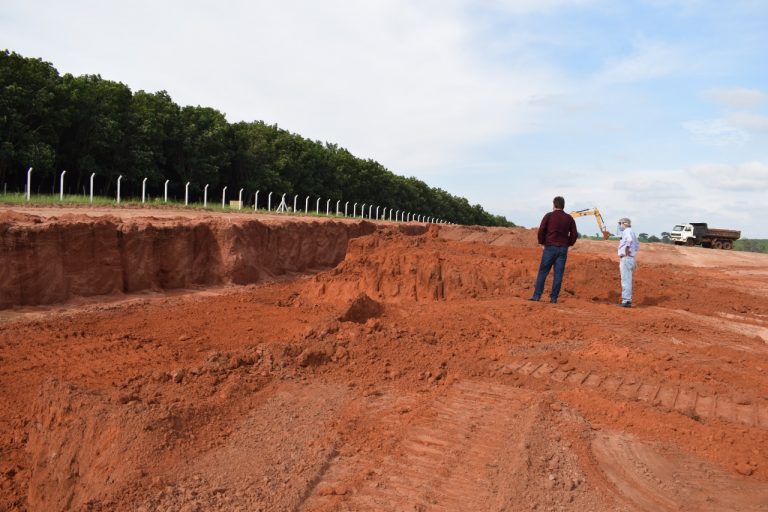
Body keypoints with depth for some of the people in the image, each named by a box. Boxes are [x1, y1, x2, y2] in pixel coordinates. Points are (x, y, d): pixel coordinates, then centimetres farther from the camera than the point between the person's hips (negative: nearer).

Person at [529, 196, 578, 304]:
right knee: (558, 274, 3)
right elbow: (574, 234, 5)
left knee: (543, 272, 1)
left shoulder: (549, 216, 0)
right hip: (563, 249, 2)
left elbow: (541, 231, -7)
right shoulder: (569, 218, 8)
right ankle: (554, 298, 1)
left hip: (550, 247, -2)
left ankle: (536, 295, -3)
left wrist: (542, 243, 7)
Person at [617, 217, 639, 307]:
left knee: (626, 280, -9)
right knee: (627, 280, 14)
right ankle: (627, 300, 18)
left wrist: (626, 252, -26)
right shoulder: (632, 232, 20)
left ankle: (626, 301, -10)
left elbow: (629, 240, -34)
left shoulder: (627, 231, -11)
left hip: (626, 259, -10)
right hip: (630, 258, 10)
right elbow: (637, 246, 32)